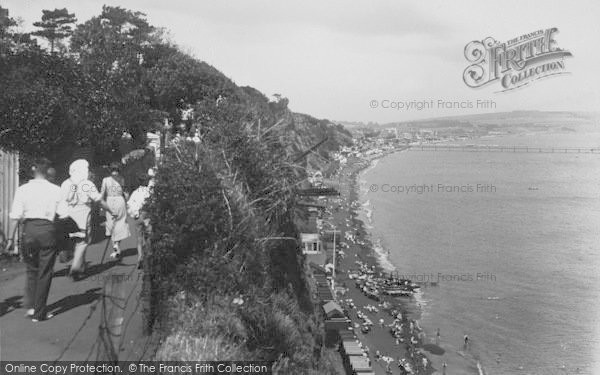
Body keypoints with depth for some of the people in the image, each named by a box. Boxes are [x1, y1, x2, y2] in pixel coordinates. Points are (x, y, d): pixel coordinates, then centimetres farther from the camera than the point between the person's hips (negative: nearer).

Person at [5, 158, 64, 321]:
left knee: (31, 269, 20)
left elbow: (15, 216, -3)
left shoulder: (22, 189, 0)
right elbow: (64, 213, -5)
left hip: (29, 229, 1)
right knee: (45, 272, 8)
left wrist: (11, 237, 2)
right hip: (47, 230, -1)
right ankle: (39, 312, 12)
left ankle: (30, 306, 12)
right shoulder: (56, 190, -2)